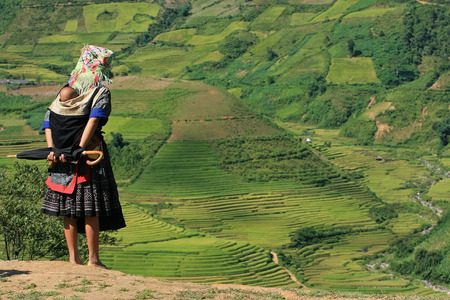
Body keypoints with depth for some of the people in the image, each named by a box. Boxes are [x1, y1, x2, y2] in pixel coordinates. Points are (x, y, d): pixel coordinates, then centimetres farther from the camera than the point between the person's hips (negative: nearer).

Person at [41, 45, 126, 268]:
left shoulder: (64, 92, 11)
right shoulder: (101, 92, -5)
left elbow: (48, 121, 3)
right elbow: (94, 120, -19)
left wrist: (52, 149, -5)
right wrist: (80, 149, -23)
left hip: (62, 158, 5)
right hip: (89, 157, -5)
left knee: (68, 210, 10)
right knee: (90, 210, 0)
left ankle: (73, 257, 16)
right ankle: (93, 259, 5)